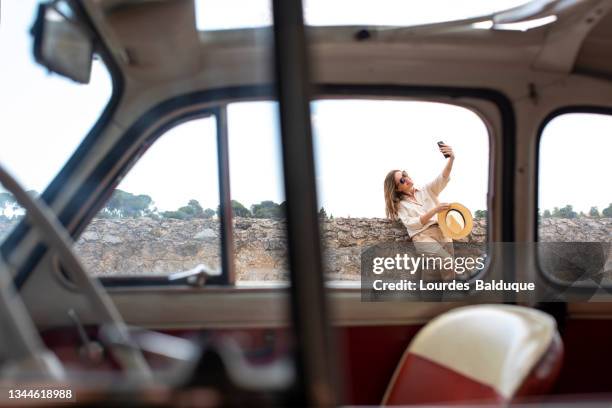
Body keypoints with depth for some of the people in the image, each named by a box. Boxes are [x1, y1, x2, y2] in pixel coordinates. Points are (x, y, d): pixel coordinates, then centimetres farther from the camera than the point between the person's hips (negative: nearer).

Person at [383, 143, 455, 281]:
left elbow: (442, 179, -3)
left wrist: (451, 159, -24)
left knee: (433, 275, -11)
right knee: (447, 262, -27)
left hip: (442, 232, 3)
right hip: (423, 237, -3)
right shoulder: (401, 204, 12)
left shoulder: (426, 190, 17)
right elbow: (412, 224, -4)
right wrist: (434, 210, -14)